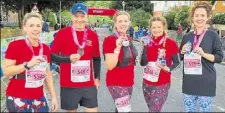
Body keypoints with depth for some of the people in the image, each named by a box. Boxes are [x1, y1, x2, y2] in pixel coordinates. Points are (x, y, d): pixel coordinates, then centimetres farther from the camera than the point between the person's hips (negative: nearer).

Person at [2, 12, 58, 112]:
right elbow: (6, 71, -14)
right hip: (18, 99, -4)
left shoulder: (45, 48, 4)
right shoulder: (15, 45, -11)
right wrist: (28, 64, -24)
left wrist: (53, 96, 9)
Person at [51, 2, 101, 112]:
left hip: (89, 85, 2)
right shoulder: (62, 33, -6)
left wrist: (97, 77, 10)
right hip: (68, 85, -2)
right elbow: (53, 56, -4)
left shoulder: (93, 35, 3)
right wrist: (69, 58, -19)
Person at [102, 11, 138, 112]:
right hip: (116, 83, -7)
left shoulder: (128, 39, 6)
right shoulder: (109, 40, -16)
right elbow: (110, 66, -22)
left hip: (129, 82, 7)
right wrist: (117, 48, -31)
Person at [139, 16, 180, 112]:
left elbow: (176, 62, -3)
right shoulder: (148, 42, 0)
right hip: (147, 82, 4)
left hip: (162, 84, -4)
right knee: (151, 108, 18)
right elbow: (142, 63, -6)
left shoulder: (171, 43, -10)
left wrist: (168, 68, -22)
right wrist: (145, 46, -14)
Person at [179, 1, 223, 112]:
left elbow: (219, 57, -5)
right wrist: (182, 52, -4)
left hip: (206, 81, -4)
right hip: (189, 81, 4)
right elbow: (180, 57, 17)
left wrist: (203, 54, -20)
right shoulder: (187, 36, 7)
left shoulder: (213, 35, -4)